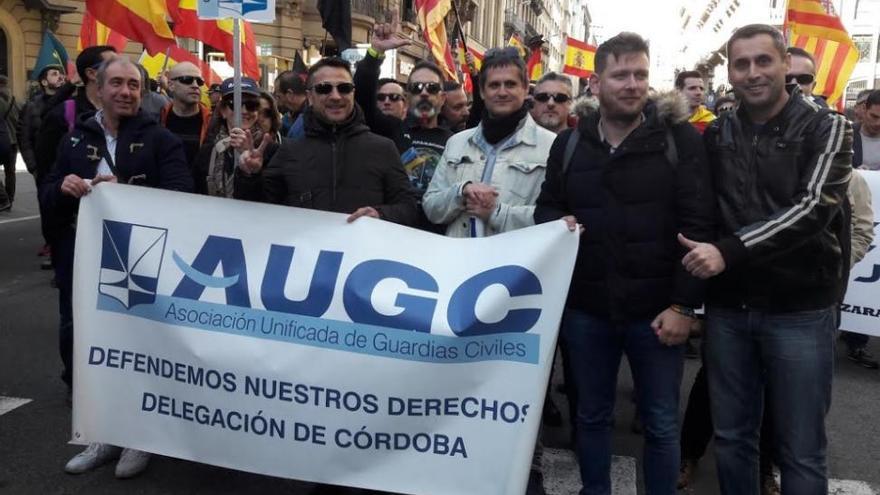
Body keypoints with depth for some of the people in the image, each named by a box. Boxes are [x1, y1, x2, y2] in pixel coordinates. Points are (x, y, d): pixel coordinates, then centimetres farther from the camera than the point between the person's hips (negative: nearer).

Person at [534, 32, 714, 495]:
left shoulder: (680, 139, -5)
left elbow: (697, 225, -8)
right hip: (585, 307, 3)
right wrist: (555, 222, -8)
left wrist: (684, 304, -12)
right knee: (591, 416, 17)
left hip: (656, 308, -3)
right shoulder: (568, 143, 5)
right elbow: (545, 206, 16)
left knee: (661, 424, 11)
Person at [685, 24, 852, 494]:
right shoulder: (717, 134, 7)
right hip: (728, 306, 3)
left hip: (800, 310, -3)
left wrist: (728, 252, -25)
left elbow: (813, 208, -16)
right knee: (731, 436, 14)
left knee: (800, 450, 7)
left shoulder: (824, 128, -3)